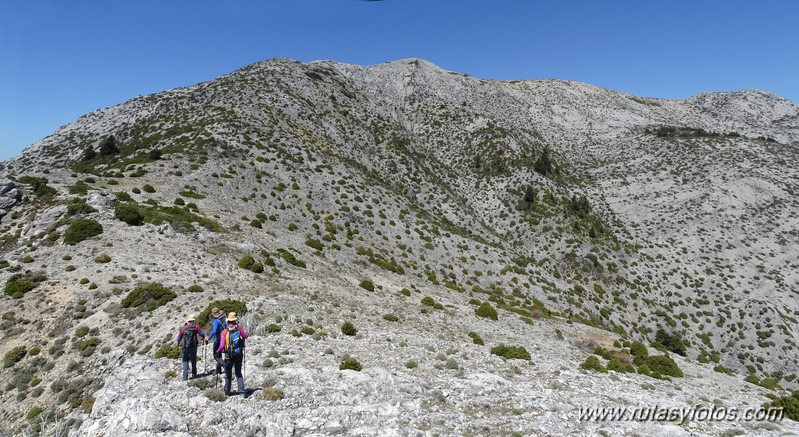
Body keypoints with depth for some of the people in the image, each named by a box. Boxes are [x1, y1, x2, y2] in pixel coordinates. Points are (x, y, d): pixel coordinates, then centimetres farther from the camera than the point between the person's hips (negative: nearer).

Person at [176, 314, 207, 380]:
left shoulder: (183, 328, 0)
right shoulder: (196, 326, -5)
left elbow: (179, 337, 11)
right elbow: (202, 333, -3)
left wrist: (178, 342, 32)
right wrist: (205, 339, 16)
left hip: (185, 347, 0)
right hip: (193, 347, 0)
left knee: (185, 361, 9)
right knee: (193, 361, 15)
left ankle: (185, 376, 2)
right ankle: (194, 375, 17)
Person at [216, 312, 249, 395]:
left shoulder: (225, 331, -14)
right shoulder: (239, 328, -9)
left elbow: (222, 346, -14)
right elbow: (246, 336, 7)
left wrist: (218, 350, 6)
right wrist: (243, 330, 26)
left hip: (228, 356, -1)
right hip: (239, 355, 2)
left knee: (228, 374, 17)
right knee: (238, 373, 15)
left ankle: (227, 391, 28)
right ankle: (241, 389, 1)